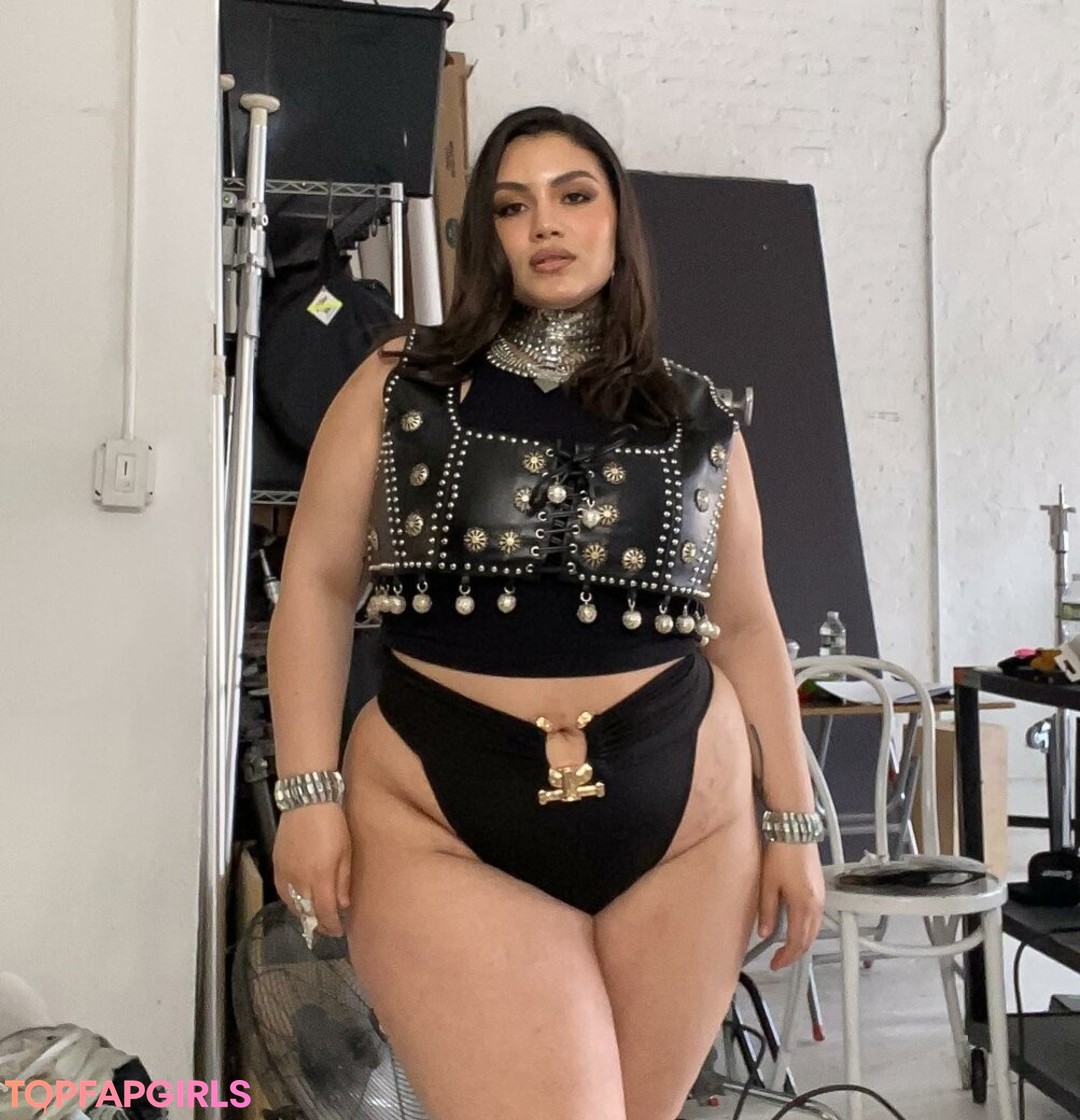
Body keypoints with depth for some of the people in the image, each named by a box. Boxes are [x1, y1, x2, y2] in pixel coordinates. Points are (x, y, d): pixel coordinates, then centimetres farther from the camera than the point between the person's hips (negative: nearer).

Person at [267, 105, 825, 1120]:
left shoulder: (698, 419, 8)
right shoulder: (400, 387, 3)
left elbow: (745, 622, 12)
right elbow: (318, 583, 3)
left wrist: (792, 820, 10)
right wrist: (310, 791, -5)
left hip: (685, 827, 3)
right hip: (440, 828, -2)